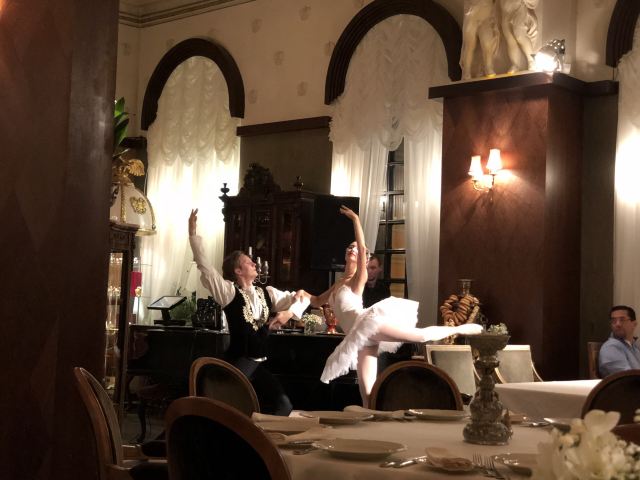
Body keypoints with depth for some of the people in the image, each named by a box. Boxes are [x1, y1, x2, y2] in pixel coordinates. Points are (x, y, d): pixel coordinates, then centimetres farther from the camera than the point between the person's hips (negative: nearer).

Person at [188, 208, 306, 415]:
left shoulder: (267, 293, 10)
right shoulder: (229, 292, -6)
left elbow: (300, 297, 15)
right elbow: (203, 265, -14)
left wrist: (289, 312, -6)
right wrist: (193, 233, -19)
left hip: (260, 364, 6)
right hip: (237, 364, -6)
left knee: (283, 406, 2)